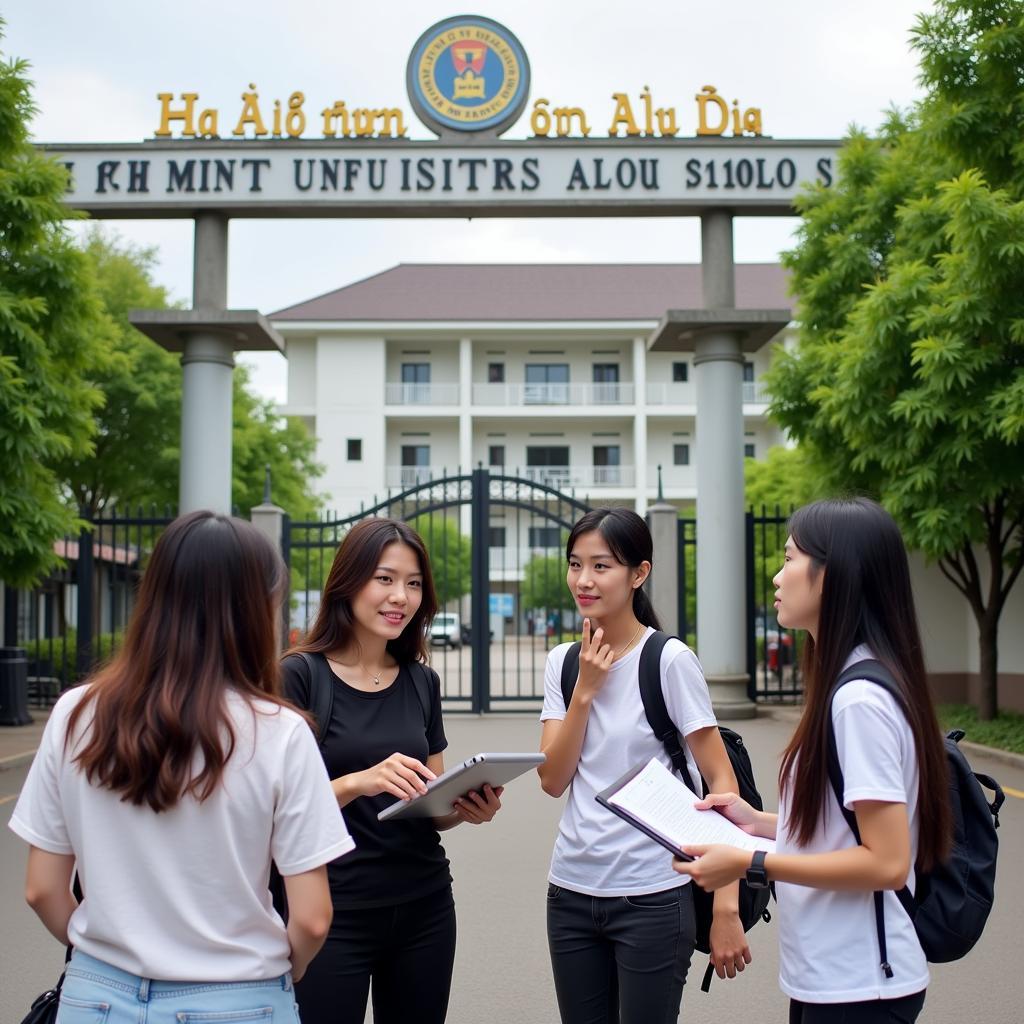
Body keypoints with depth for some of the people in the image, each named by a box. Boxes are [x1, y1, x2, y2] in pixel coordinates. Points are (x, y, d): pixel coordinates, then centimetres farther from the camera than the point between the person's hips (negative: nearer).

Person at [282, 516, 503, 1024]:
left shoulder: (422, 682, 7)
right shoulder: (300, 676, -9)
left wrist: (467, 807, -8)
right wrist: (356, 782, -30)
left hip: (425, 907, 5)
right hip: (334, 911, -5)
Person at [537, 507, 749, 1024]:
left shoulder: (670, 660, -10)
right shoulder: (562, 662, 5)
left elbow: (722, 781, -11)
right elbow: (553, 780, -1)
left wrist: (726, 905, -16)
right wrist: (586, 688, -11)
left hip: (651, 896, -5)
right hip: (570, 890, 5)